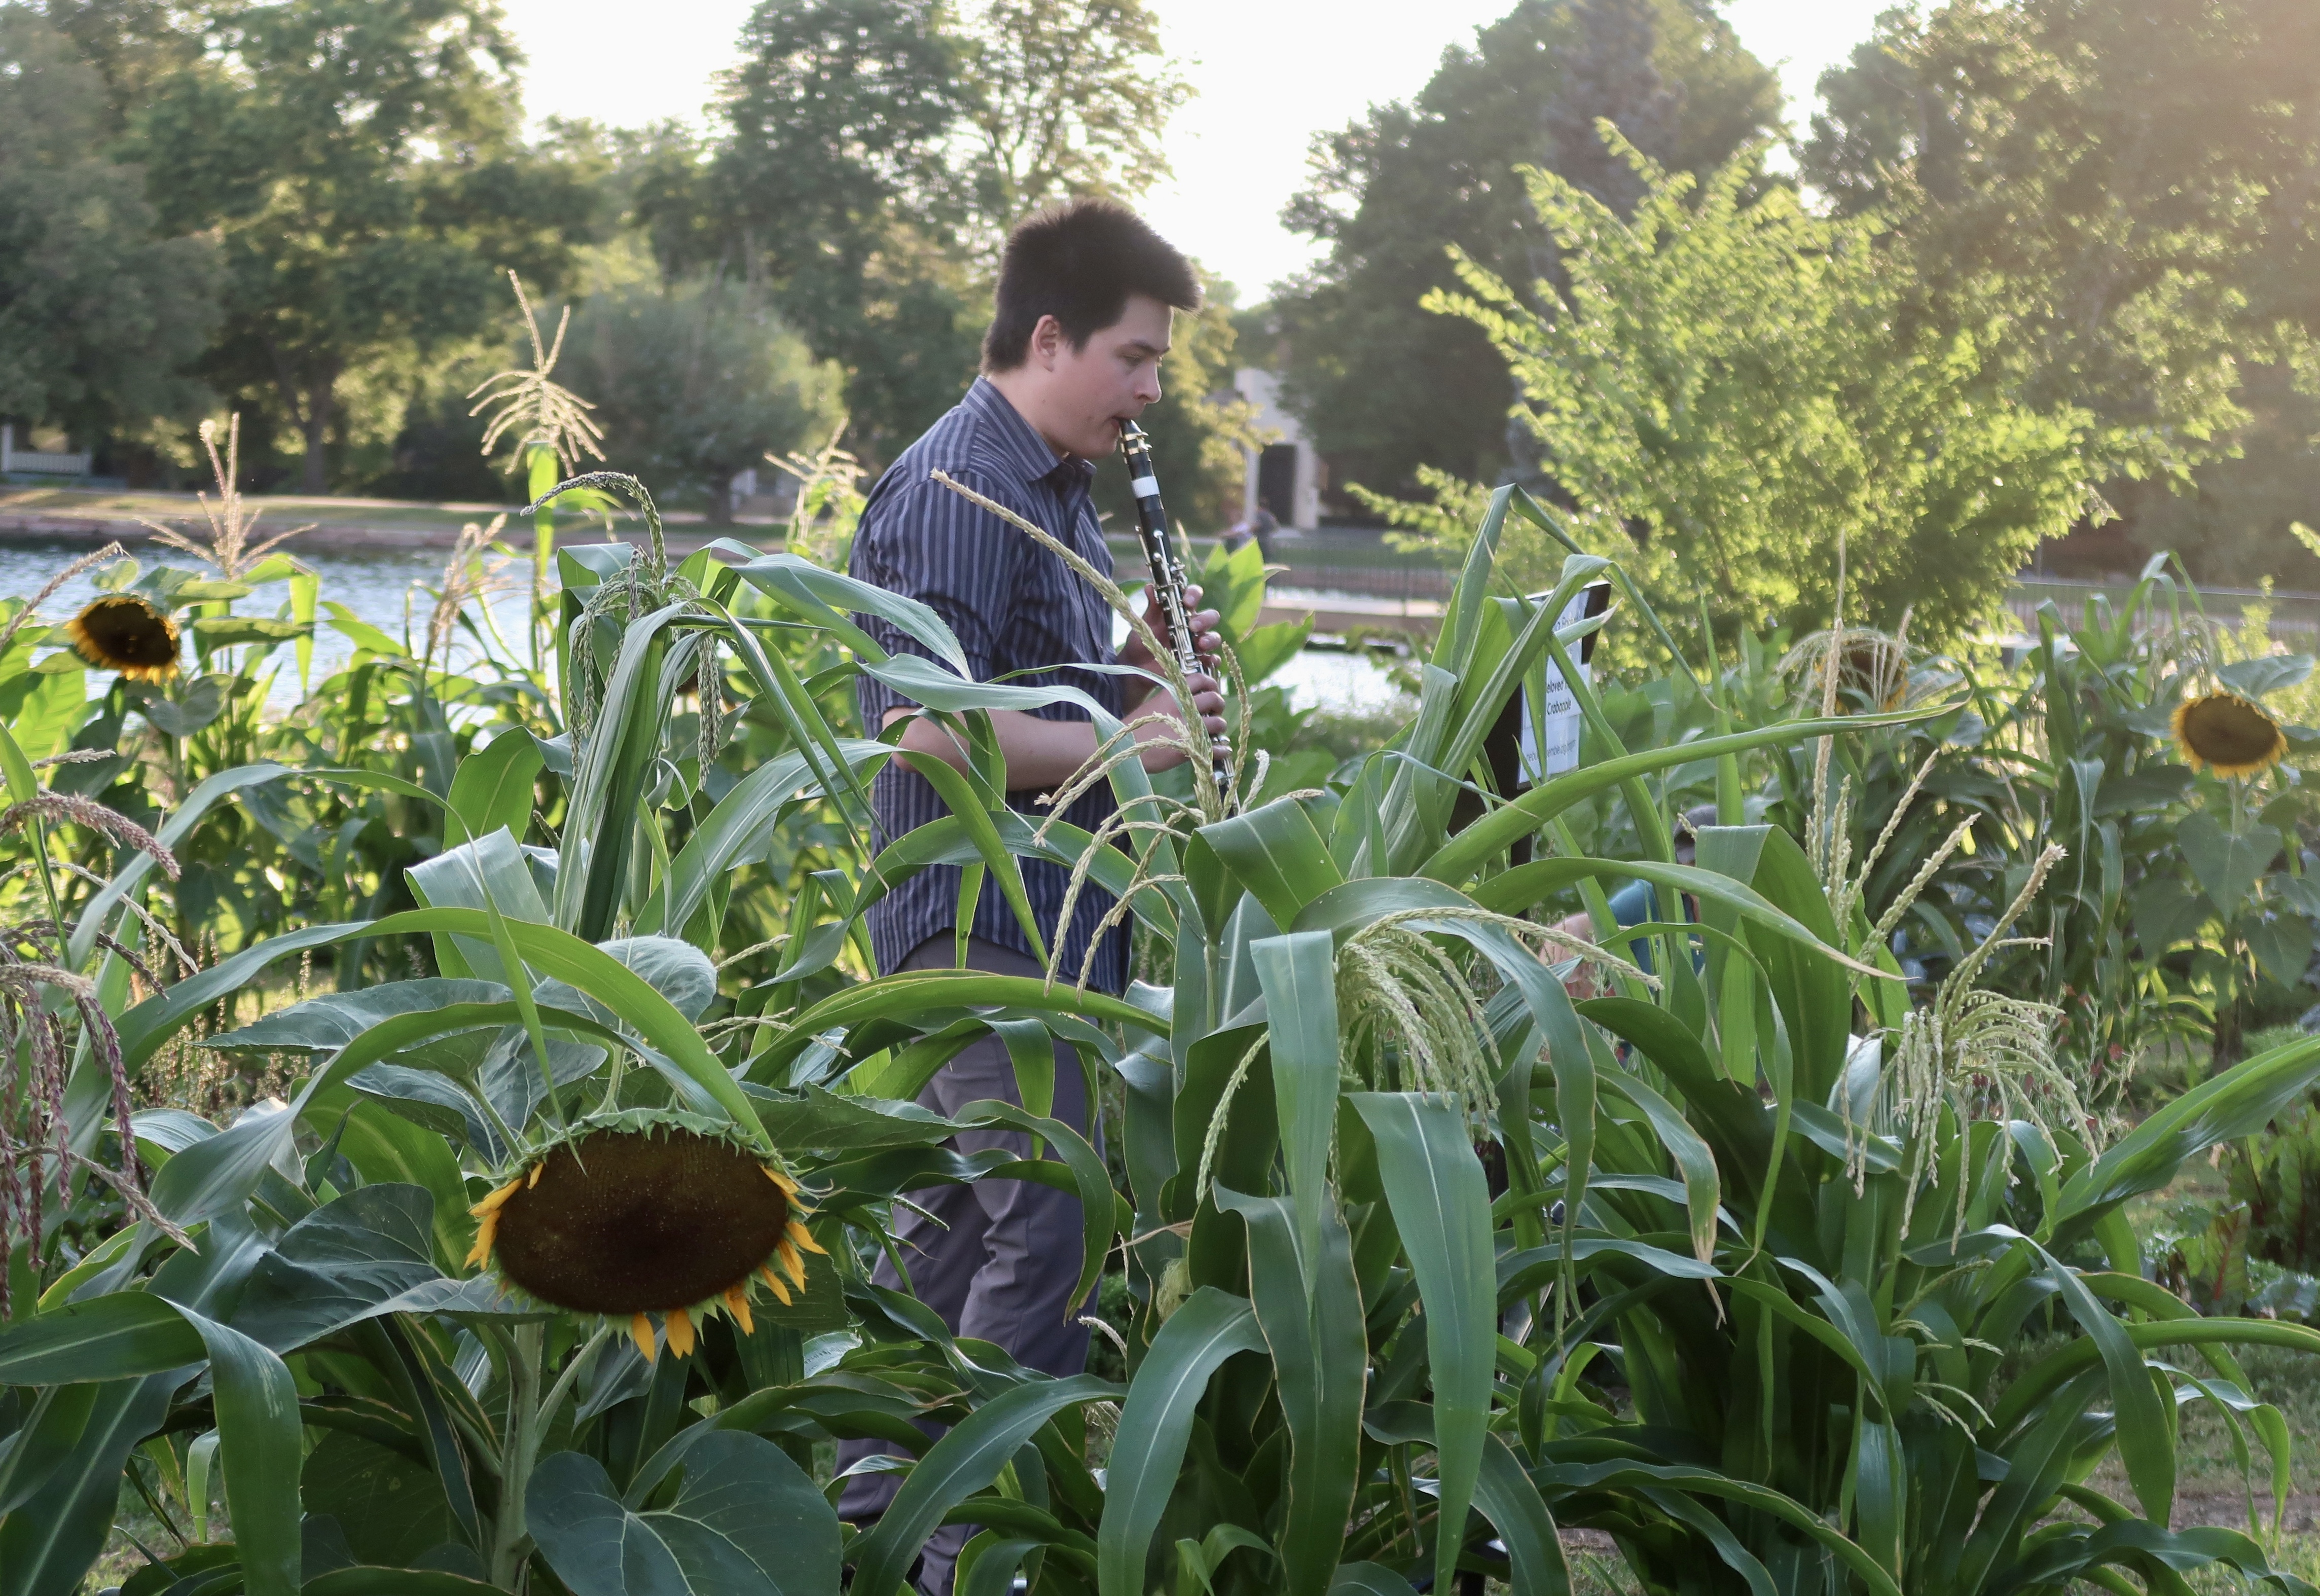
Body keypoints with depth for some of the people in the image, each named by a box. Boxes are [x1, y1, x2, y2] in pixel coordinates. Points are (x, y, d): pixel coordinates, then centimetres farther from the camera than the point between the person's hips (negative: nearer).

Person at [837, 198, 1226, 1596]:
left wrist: (1144, 671, 5)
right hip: (984, 916, -10)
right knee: (1045, 1228, -10)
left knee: (960, 1220, 15)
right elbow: (926, 724, -23)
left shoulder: (1061, 492, 17)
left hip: (1048, 916, 10)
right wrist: (1122, 739, -22)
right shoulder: (956, 489, -15)